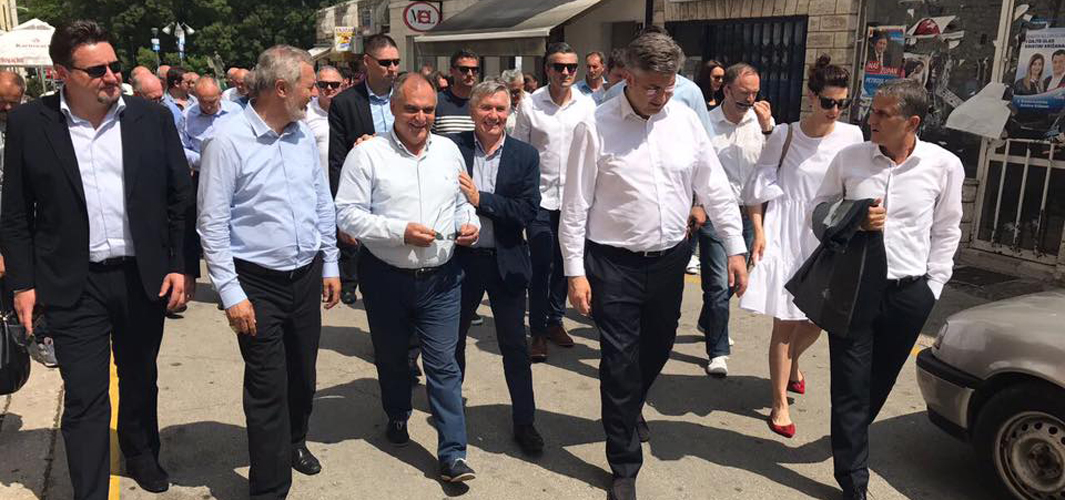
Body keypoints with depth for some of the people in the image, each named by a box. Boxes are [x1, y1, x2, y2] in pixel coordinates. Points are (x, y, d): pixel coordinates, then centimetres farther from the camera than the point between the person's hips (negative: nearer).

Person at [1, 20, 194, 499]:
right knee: (84, 398, 1)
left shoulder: (152, 118, -2)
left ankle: (142, 456, 43)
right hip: (73, 285, -2)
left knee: (140, 379, 20)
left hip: (143, 277, 2)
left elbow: (180, 199, 3)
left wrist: (179, 265, -2)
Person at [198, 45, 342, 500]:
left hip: (307, 277, 6)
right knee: (268, 388, 0)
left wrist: (330, 265, 13)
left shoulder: (304, 135, 5)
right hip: (258, 283, -6)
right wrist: (231, 293, -15)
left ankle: (294, 443, 45)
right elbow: (212, 224, -14)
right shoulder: (228, 141, -14)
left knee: (303, 374, 19)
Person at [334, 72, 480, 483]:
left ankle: (453, 454, 4)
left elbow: (462, 202, 17)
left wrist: (469, 223, -6)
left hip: (440, 278, 2)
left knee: (444, 364, 0)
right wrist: (401, 231, -20)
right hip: (386, 277, -1)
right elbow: (347, 214, -11)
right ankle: (397, 417, 45)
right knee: (391, 358, 18)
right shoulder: (367, 154, -7)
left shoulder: (449, 150, 7)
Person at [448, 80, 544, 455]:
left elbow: (528, 211, -12)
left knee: (515, 345, 8)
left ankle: (524, 421, 23)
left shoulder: (525, 156, -3)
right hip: (460, 258, 1)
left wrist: (481, 199, -18)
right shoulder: (451, 148, -4)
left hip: (506, 262, 0)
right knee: (452, 339, 17)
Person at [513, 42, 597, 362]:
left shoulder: (587, 105, 2)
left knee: (563, 264, 12)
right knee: (541, 266, -1)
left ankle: (555, 321, 28)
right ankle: (538, 332, 11)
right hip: (540, 197, -2)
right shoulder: (530, 105, -4)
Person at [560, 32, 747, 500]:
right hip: (614, 263, -4)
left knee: (657, 349, 20)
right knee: (620, 363, 4)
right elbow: (575, 205, -8)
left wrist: (735, 248, 3)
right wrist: (575, 272, -9)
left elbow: (715, 187, 6)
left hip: (670, 258, 5)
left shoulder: (685, 118, 0)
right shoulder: (596, 127, -11)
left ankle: (626, 414, 51)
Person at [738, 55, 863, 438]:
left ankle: (792, 363, 45)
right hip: (785, 235, -3)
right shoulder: (785, 135, -7)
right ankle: (780, 404, 11)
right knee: (785, 322, -1)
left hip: (825, 238, 3)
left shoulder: (851, 137, -1)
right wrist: (759, 231, -8)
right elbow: (758, 187, -2)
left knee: (818, 318, 12)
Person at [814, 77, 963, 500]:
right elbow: (818, 212, 5)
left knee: (879, 382, 16)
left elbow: (946, 232, 6)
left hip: (909, 294, 1)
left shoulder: (945, 166, -4)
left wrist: (932, 286, 3)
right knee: (850, 385, 2)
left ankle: (850, 438, 43)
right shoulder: (849, 158, -4)